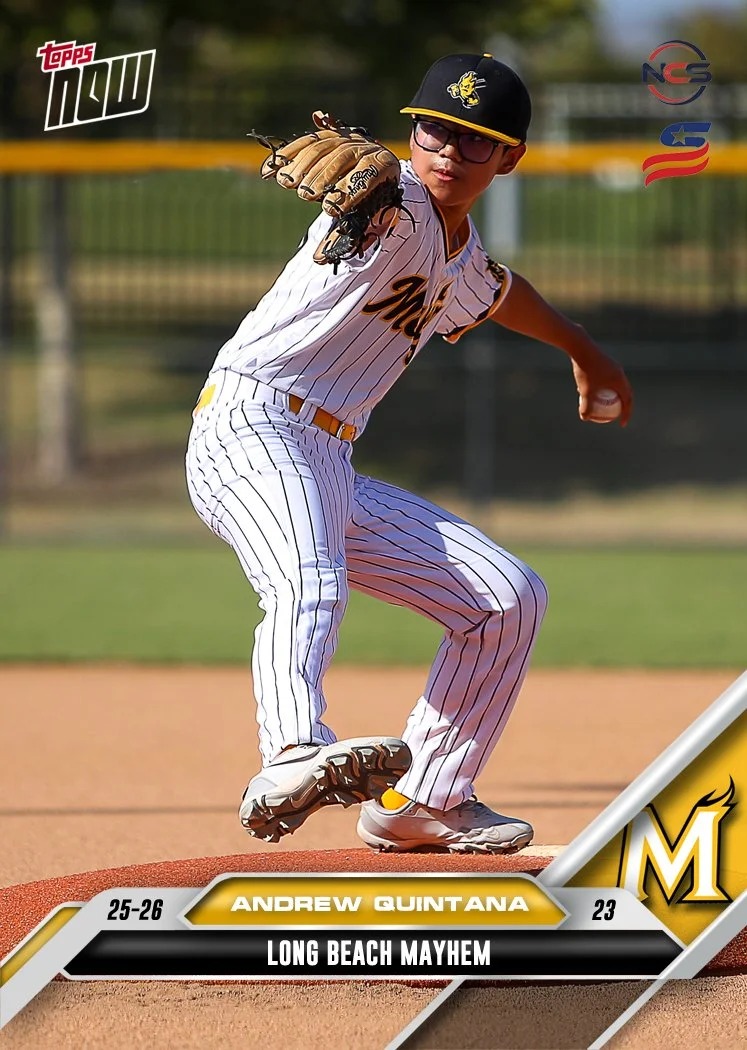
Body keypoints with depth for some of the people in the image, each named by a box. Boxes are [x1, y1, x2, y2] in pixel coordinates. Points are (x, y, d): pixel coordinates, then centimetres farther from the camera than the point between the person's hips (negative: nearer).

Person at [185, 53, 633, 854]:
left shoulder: (462, 259, 17)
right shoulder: (397, 207, -10)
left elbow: (496, 294, 43)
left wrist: (581, 350, 59)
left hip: (332, 472, 9)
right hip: (248, 430, -9)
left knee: (509, 598, 10)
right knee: (310, 580, -38)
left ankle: (421, 801, 18)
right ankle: (294, 761, -63)